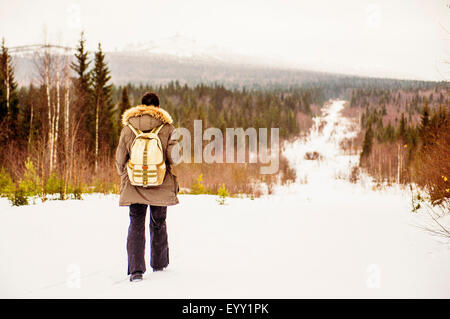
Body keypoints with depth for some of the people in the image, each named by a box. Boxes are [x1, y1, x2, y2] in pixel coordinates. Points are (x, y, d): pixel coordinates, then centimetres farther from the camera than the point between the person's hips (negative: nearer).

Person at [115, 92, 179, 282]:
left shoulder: (127, 128, -1)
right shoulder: (167, 128, -5)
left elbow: (120, 159, 3)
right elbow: (173, 157, -7)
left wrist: (124, 177, 20)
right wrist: (172, 179, 12)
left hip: (134, 185, 0)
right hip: (161, 186, 0)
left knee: (136, 225, 4)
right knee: (158, 223, 16)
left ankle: (136, 269, -9)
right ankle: (159, 263, 31)